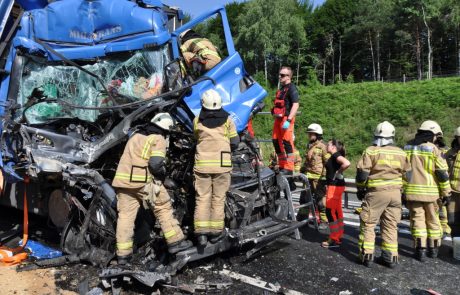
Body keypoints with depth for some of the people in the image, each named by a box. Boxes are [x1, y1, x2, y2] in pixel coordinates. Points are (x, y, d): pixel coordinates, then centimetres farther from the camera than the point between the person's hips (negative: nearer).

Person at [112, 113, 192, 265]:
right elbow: (156, 164, -15)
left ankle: (123, 254, 12)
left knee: (125, 215, 8)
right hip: (144, 181, -6)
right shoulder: (158, 139, -2)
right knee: (163, 208, 9)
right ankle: (175, 242, 15)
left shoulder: (136, 135, 19)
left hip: (122, 179, 6)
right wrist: (163, 173, 3)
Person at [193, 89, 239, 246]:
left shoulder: (197, 121, 1)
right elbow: (234, 142, 2)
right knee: (218, 198, 8)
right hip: (222, 164, -1)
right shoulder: (227, 120, 0)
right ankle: (216, 231, 13)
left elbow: (197, 138, 11)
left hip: (202, 163, 1)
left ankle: (201, 232, 1)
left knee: (202, 198, 5)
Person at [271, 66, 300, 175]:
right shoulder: (281, 89, 21)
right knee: (276, 141, 11)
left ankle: (289, 168, -6)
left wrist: (288, 120, -25)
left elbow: (295, 105, -17)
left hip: (286, 118, -9)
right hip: (278, 119, 9)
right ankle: (282, 166, 22)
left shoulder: (292, 88, -6)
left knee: (287, 142, -9)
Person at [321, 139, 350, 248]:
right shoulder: (334, 156, 14)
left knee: (330, 211, -7)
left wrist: (338, 173, -20)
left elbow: (347, 163, -31)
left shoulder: (336, 155, -14)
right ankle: (338, 236, 23)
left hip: (335, 186, -10)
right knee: (337, 211, 14)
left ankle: (334, 240, -3)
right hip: (335, 185, 10)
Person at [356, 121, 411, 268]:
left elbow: (362, 173, -8)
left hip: (376, 192, -4)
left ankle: (367, 255, 6)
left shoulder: (370, 151, -7)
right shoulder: (401, 153, 8)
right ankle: (390, 257, 15)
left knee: (368, 224, 6)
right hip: (395, 193, 5)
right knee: (391, 226, 12)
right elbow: (407, 175, 14)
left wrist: (360, 189, 6)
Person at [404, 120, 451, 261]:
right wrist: (446, 192, 2)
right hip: (429, 191, -2)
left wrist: (403, 191, 15)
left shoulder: (408, 148, 6)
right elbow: (442, 173, -7)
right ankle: (433, 249, 24)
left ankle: (420, 250, 1)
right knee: (432, 219, 14)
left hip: (412, 191, 2)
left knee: (417, 219, 6)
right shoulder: (433, 149, -6)